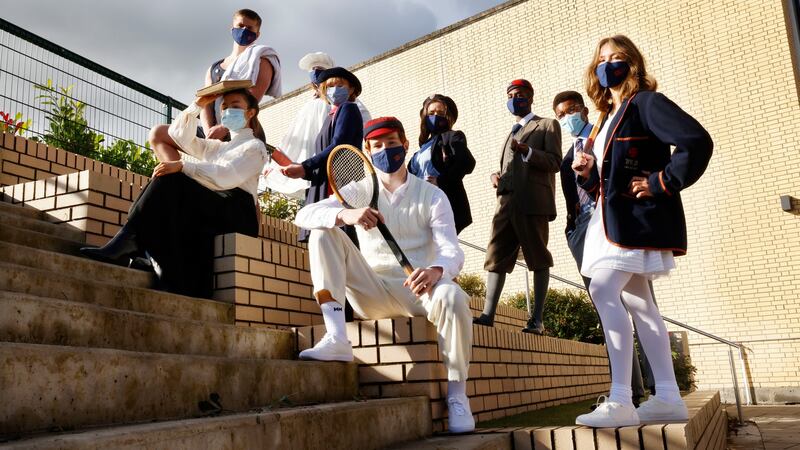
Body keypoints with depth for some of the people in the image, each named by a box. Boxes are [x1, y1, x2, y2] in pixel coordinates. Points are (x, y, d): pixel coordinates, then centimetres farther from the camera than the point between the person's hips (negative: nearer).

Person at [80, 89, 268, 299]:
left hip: (237, 213, -7)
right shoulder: (218, 146, 37)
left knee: (171, 181, -28)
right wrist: (199, 104, 19)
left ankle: (126, 243, -40)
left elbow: (228, 175, -9)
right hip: (211, 210, 7)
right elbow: (180, 136, 26)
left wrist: (183, 166, -20)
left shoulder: (255, 147, 12)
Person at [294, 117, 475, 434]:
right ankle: (336, 339, -28)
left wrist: (436, 271, -35)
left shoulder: (432, 196, 4)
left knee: (452, 297, -36)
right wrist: (345, 214, -26)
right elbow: (304, 215, -5)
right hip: (373, 295, 2)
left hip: (418, 291, -1)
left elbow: (452, 251, -10)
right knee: (324, 232, -16)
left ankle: (457, 394, -16)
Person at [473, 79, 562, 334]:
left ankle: (537, 319, -5)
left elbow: (555, 161, -2)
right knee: (496, 257, -4)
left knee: (538, 258, -5)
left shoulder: (547, 125, 11)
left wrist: (527, 150, -17)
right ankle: (488, 314, -9)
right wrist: (496, 176, 11)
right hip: (506, 201, 6)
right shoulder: (511, 133, 31)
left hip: (533, 201, -6)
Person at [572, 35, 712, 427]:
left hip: (638, 217, -10)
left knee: (603, 291, -19)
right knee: (635, 300, 8)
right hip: (616, 218, 10)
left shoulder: (647, 103, -8)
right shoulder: (609, 116, 20)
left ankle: (620, 402, -17)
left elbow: (698, 141, -22)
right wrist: (588, 172, 1)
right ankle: (668, 398, 13)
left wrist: (661, 184, -18)